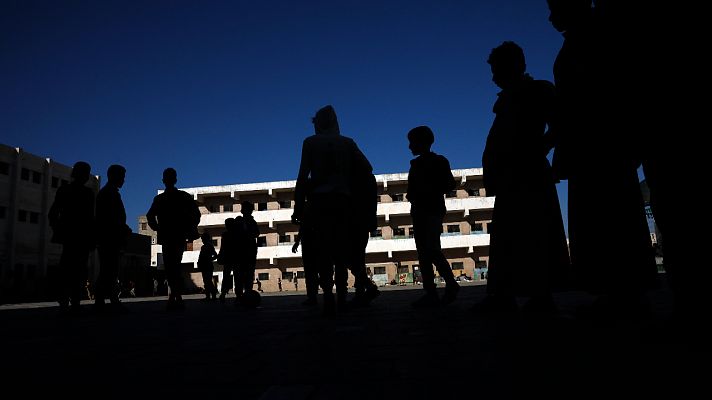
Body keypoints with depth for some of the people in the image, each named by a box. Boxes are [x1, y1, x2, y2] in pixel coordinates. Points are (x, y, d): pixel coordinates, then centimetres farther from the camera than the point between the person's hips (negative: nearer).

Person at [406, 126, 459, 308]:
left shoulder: (440, 162, -1)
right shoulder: (416, 164, 16)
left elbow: (449, 184, -8)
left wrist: (431, 191, -11)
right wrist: (413, 196, 1)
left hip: (433, 211, -7)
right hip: (419, 211, 7)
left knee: (432, 249, -13)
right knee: (423, 252, 4)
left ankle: (451, 283, 1)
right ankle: (430, 293, 5)